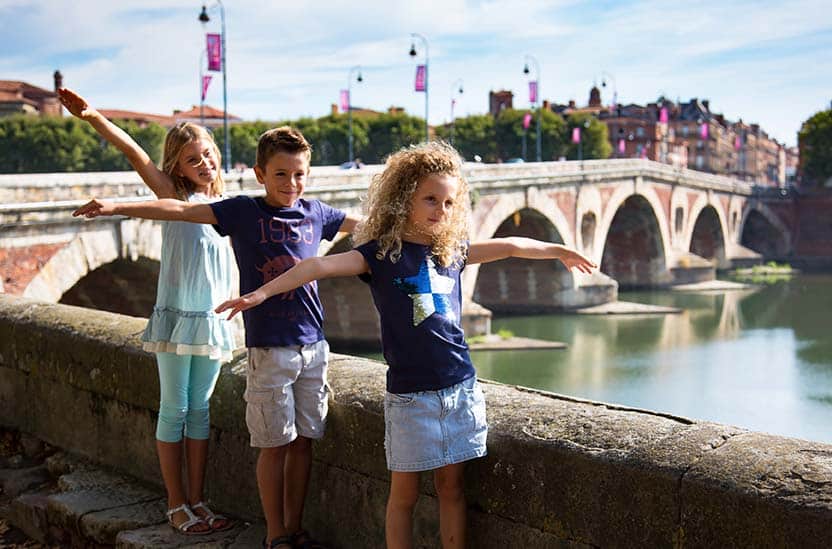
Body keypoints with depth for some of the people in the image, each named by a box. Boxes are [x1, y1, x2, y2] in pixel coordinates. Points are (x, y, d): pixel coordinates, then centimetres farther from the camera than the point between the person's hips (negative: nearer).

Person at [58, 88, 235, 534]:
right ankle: (176, 505, 11)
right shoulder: (175, 196, -4)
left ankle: (197, 500, 17)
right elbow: (135, 154, -18)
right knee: (174, 410, 2)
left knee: (199, 410, 10)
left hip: (212, 320, 5)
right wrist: (93, 117, -29)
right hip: (176, 317, -5)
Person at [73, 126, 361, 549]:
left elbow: (360, 224, 24)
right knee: (274, 444, 3)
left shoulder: (314, 212, 7)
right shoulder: (244, 211, -4)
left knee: (303, 441, 10)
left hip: (313, 345, 4)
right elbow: (180, 210, -11)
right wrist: (117, 208, -19)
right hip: (269, 348, -4)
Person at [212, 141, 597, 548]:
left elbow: (508, 246, 22)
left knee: (451, 486, 10)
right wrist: (263, 292, -31)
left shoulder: (451, 251, 8)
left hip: (460, 388, 4)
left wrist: (558, 251, 35)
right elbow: (320, 266, -19)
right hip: (409, 392, -4)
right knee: (404, 493, 5)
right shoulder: (380, 253, -6)